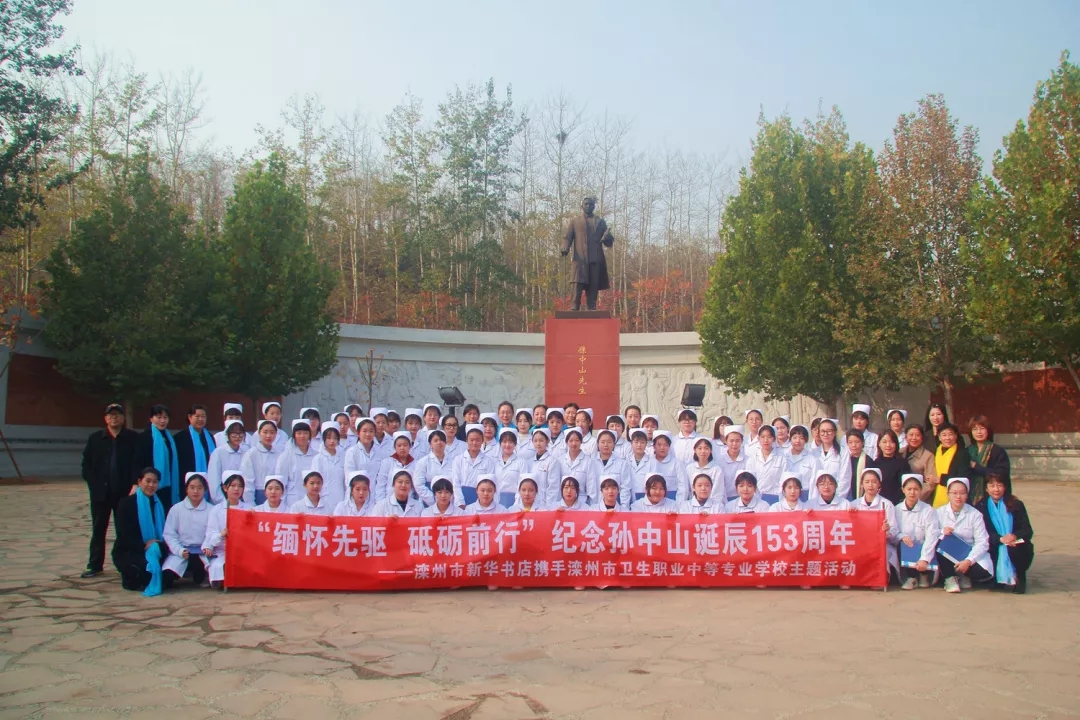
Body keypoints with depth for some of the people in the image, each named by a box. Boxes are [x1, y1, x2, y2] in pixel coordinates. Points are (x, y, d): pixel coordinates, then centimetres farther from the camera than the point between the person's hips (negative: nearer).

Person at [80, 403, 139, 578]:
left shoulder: (133, 438, 1)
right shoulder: (95, 438, 8)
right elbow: (86, 464, 8)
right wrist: (93, 484, -2)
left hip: (125, 492, -2)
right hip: (100, 492, 2)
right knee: (98, 529, 8)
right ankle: (95, 565, 15)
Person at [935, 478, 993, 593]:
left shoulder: (975, 514, 0)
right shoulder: (940, 512, 3)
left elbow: (982, 542, -9)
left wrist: (968, 561, -23)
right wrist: (942, 532, -27)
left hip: (968, 556, 0)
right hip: (947, 556, 0)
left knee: (984, 571, -30)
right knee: (938, 544, -32)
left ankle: (964, 576, 6)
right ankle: (950, 578, -13)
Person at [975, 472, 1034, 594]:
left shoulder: (1016, 505, 4)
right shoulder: (981, 506, 1)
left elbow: (1028, 531, -3)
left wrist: (1015, 536, -26)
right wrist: (1000, 539, -26)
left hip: (1015, 545, 1)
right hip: (994, 552, -1)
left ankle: (1019, 576, -2)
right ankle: (998, 576, -1)